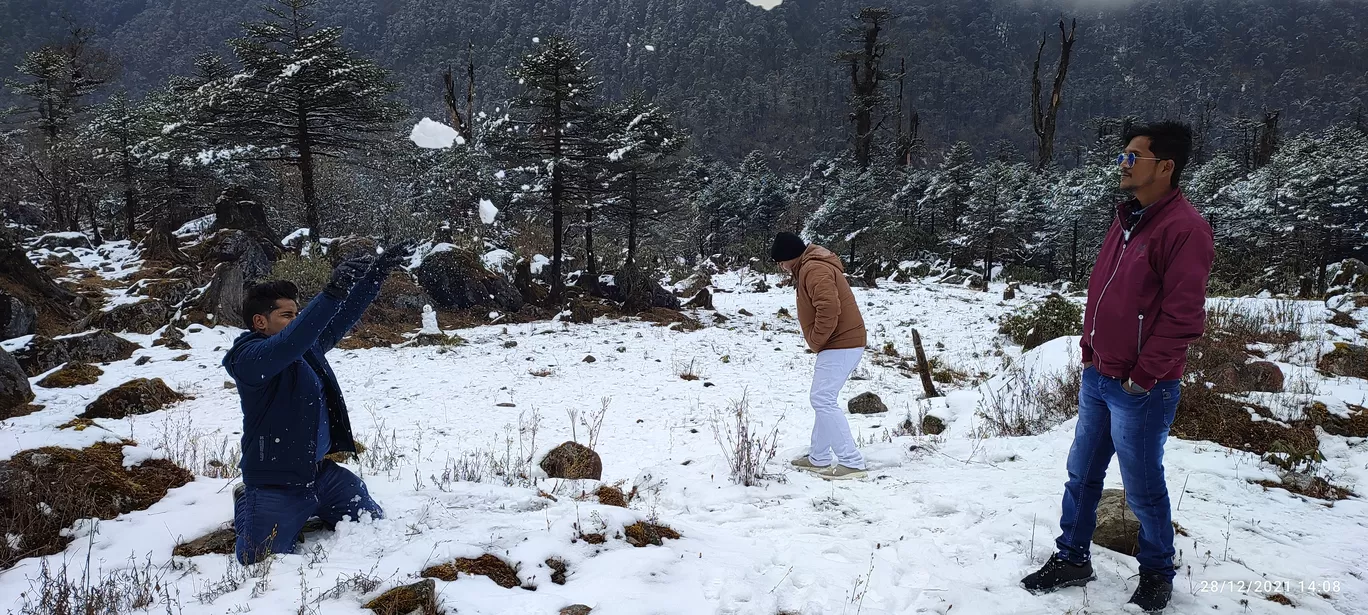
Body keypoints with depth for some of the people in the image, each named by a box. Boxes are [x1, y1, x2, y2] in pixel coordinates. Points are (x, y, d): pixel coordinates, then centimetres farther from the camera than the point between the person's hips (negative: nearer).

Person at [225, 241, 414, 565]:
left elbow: (342, 319, 8)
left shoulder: (308, 347, 7)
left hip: (324, 472, 8)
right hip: (276, 485, -7)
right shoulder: (249, 357, -19)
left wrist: (377, 273, -3)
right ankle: (245, 505, 18)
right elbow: (287, 344, -37)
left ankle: (310, 512, 30)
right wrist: (332, 292, -47)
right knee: (262, 561, -13)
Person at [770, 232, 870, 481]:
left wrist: (816, 341, -18)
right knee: (823, 400, 17)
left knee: (823, 400, -13)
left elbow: (829, 308, -30)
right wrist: (819, 342, 13)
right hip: (843, 343, 11)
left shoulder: (814, 269, -17)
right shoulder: (812, 267, 19)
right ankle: (819, 458, 24)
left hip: (840, 345, -11)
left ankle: (852, 463, -13)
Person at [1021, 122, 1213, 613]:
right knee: (1081, 476, 15)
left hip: (1141, 389, -8)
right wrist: (1090, 350, 12)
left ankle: (1156, 575, 27)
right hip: (1097, 377, 8)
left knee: (1142, 489, 7)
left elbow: (1183, 315, -19)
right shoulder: (1128, 219, 11)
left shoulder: (1184, 228, -16)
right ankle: (1071, 560, 28)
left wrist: (1143, 375, -17)